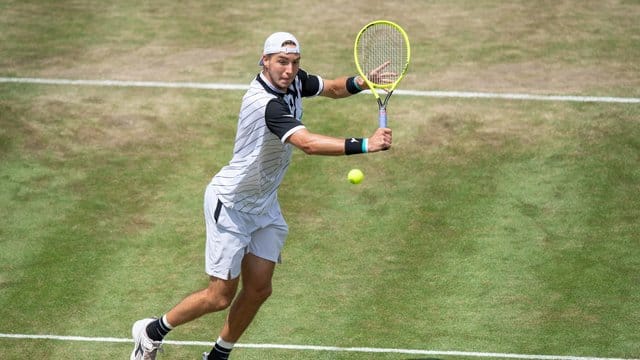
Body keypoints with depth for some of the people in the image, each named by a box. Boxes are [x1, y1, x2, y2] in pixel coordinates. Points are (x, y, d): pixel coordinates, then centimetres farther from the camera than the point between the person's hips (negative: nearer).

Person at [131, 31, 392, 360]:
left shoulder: (293, 81, -5)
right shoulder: (265, 103, -33)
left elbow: (333, 88, 13)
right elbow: (309, 144, -44)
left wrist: (358, 82, -9)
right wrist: (364, 145, -49)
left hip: (264, 203, 9)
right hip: (230, 205, -8)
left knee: (258, 289, 7)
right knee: (221, 296, -1)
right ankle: (152, 331, 21)